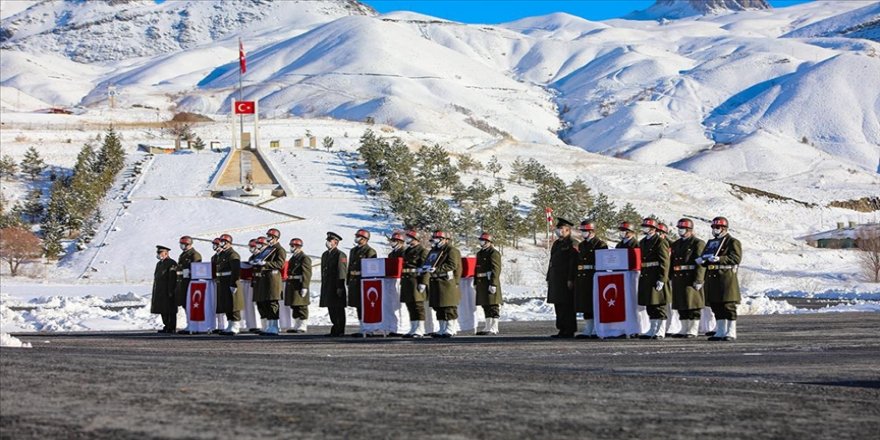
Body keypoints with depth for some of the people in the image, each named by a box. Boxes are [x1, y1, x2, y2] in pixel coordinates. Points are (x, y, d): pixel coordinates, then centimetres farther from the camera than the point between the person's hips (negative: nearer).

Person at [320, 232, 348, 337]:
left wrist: (339, 287, -18)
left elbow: (342, 272, -13)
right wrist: (323, 286, 16)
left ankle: (340, 331, -1)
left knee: (338, 308, -4)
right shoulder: (325, 255, 18)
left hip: (336, 286, -8)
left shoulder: (340, 255, -8)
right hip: (327, 286, 8)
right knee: (331, 307, 10)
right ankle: (335, 329, 16)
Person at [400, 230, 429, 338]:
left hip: (416, 281, -9)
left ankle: (420, 330, -8)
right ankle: (413, 329, 13)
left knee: (418, 306, -8)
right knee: (410, 306, 9)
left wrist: (423, 283, -19)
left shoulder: (422, 251, -6)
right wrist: (402, 282, 21)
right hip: (406, 282, 9)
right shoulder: (407, 251, 20)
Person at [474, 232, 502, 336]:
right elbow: (477, 269, 24)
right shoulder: (480, 253, 19)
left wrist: (493, 284, -22)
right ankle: (488, 327, 18)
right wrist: (475, 283, 20)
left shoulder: (494, 253, -10)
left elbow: (496, 269, -17)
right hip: (482, 284, 9)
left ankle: (494, 328, -6)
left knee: (493, 306, -6)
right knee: (485, 306, 12)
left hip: (490, 283, -9)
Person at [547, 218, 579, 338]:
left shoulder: (572, 244, -7)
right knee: (558, 305, 9)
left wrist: (570, 280, -18)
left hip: (566, 281, -9)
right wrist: (549, 278, 19)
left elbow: (574, 263, -13)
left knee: (567, 305, -7)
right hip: (556, 281, 9)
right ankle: (562, 330, 13)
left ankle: (569, 331, -5)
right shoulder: (556, 244, 20)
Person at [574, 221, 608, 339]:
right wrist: (576, 279, 14)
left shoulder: (600, 245, -5)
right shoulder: (581, 245, 17)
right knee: (585, 306, 8)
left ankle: (597, 331, -1)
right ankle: (588, 330, 13)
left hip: (595, 280, -7)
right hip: (582, 279, 7)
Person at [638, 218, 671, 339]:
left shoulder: (660, 242, -8)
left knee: (659, 306, -4)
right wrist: (641, 277, 18)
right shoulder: (643, 242, 17)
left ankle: (660, 332, -1)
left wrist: (662, 279, -19)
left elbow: (664, 262, -13)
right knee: (650, 307, 11)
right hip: (645, 279, 8)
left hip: (656, 278, -8)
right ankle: (652, 331, 16)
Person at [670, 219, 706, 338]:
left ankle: (693, 331, 0)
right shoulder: (676, 244, 18)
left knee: (692, 306, -4)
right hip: (678, 279, 7)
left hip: (691, 279, -7)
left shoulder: (698, 243, -5)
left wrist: (698, 280, -17)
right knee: (681, 306, 10)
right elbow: (672, 262, 20)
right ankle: (685, 329, 18)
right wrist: (672, 278, 12)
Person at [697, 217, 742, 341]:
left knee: (728, 306, -7)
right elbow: (704, 258, 22)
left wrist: (720, 259, -25)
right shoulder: (711, 242, 21)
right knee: (717, 307, 9)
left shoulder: (733, 242, -2)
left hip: (726, 278, -7)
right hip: (712, 278, 8)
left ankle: (731, 333, -4)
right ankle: (720, 332, 15)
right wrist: (701, 260, -2)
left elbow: (736, 258, -14)